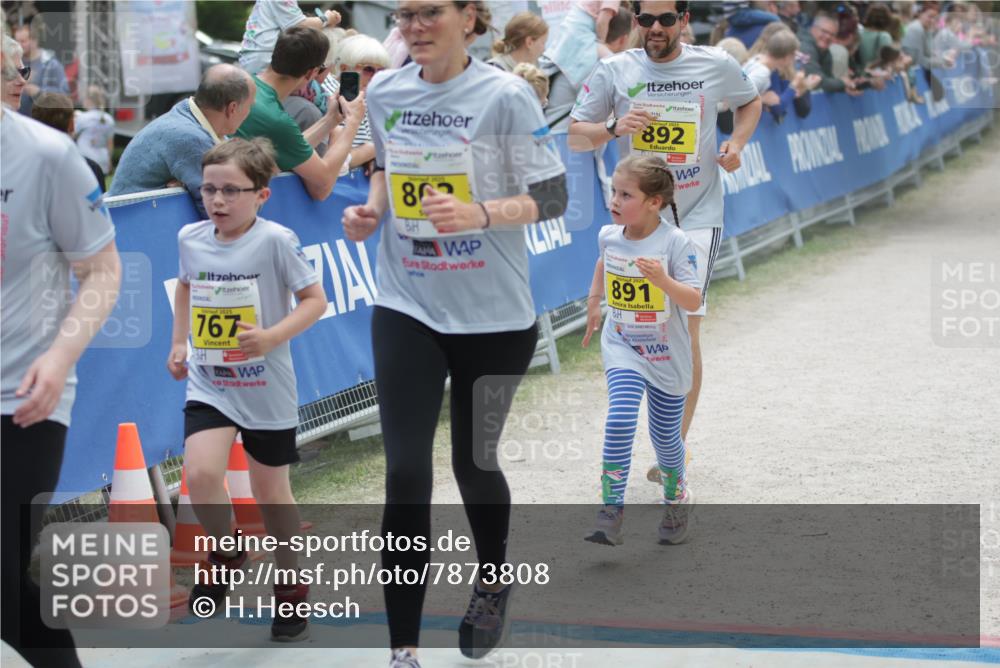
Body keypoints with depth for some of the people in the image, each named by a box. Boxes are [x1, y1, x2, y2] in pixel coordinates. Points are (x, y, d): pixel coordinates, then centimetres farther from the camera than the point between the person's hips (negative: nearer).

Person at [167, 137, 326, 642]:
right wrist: (179, 342, 14)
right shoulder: (189, 238, -1)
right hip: (207, 383, 3)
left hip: (266, 389, -3)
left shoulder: (276, 240, -16)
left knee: (271, 493, 10)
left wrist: (272, 337, -24)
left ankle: (291, 585, 33)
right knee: (201, 474, -20)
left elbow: (315, 299, -11)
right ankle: (225, 554, 9)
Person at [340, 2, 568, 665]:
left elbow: (551, 197, -12)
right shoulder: (384, 92, 1)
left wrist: (479, 214, -27)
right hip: (407, 307, 3)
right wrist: (372, 209, -1)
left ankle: (493, 581, 46)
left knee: (473, 461, 13)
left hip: (494, 315, -2)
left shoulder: (506, 96, -13)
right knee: (405, 473, -8)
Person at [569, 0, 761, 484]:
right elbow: (575, 136, 1)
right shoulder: (615, 70, 0)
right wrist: (613, 127, -19)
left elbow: (749, 102, 20)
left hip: (698, 216, -2)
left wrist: (737, 142, 0)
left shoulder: (715, 65, 0)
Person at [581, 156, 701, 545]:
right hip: (622, 348, 2)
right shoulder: (609, 236, -5)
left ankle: (676, 500, 38)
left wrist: (663, 280, -39)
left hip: (667, 356, -2)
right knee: (620, 420, -20)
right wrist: (594, 301, 24)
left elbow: (693, 301, -24)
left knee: (665, 436, 10)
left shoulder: (675, 242, -19)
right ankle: (611, 510, -17)